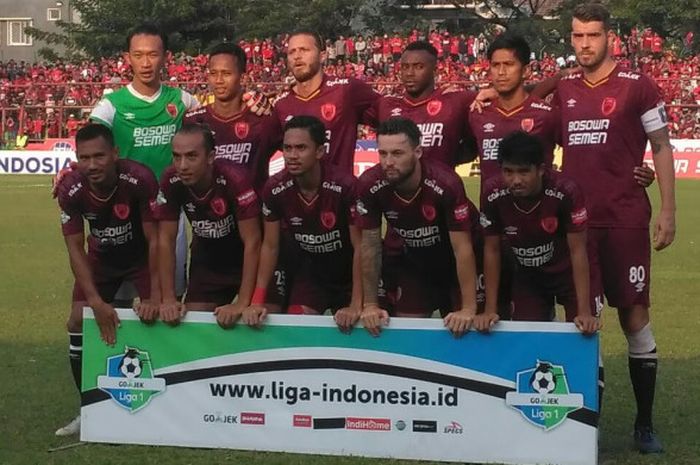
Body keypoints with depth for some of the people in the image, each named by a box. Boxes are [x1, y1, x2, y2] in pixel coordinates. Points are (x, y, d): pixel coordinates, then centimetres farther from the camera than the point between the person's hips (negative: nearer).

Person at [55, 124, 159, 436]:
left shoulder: (140, 179, -34)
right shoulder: (71, 190, -25)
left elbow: (155, 240, -27)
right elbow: (75, 249, -20)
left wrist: (156, 296, -31)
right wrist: (96, 301, -30)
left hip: (141, 256, -3)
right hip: (101, 258, 3)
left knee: (154, 316, -20)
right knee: (78, 323, -3)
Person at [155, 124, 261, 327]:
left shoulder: (235, 180, -32)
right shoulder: (171, 181, -20)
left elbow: (252, 242, -29)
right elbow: (166, 240, -12)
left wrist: (242, 303, -32)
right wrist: (169, 299, -17)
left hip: (245, 261, -3)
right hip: (206, 260, 3)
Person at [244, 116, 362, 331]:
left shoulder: (346, 186, -30)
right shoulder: (274, 188, -18)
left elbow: (360, 247, -23)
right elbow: (270, 246, -6)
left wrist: (356, 306, -27)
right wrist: (257, 301, -13)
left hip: (347, 272, -2)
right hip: (308, 269, 3)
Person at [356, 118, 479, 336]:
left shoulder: (446, 183, -34)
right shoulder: (369, 184, -24)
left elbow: (462, 249, -30)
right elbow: (370, 246, -14)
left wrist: (469, 309, -33)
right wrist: (370, 305, -14)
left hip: (456, 265, -3)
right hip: (415, 265, 3)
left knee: (460, 329, -2)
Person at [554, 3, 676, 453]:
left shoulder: (637, 87, -5)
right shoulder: (564, 90, 8)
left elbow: (662, 149, 0)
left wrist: (668, 211, -5)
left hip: (625, 221, -4)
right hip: (576, 220, 4)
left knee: (635, 318, 1)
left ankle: (645, 424, 12)